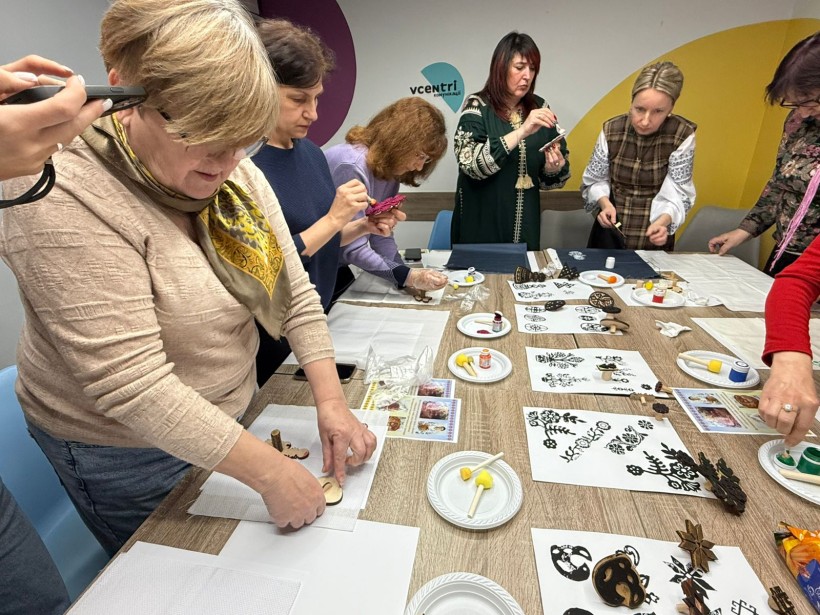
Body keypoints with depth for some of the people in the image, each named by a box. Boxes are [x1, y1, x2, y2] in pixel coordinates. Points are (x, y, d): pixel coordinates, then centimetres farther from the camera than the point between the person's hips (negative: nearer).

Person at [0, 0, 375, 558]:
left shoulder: (237, 173, -7)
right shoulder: (65, 203, -27)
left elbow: (294, 295, -8)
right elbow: (132, 388, -30)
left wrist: (331, 402, -15)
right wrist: (270, 471, -29)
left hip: (234, 413, 6)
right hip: (127, 454, -5)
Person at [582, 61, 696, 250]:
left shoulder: (682, 136, -11)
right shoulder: (611, 130, -7)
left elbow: (677, 193, -12)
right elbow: (595, 180, -1)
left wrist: (662, 222, -32)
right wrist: (605, 204, -21)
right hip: (610, 233, 1)